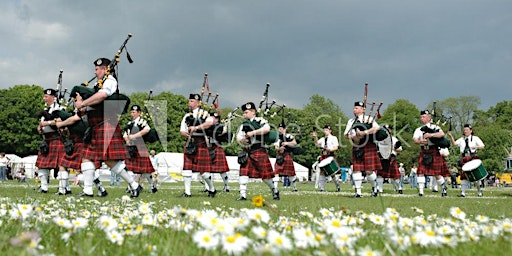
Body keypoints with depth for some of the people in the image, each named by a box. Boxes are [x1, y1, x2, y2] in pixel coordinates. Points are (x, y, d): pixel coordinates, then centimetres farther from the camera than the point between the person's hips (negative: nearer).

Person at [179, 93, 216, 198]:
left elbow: (210, 122, -20)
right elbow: (182, 130, 15)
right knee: (187, 168, -1)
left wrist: (196, 127, -22)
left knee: (203, 169, -3)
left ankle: (212, 189, 17)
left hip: (201, 143, -5)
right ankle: (187, 192, 5)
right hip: (189, 144, 5)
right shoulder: (187, 116, 16)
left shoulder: (204, 113, 0)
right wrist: (187, 134, -7)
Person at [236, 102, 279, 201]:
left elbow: (267, 128, -21)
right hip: (247, 152, 5)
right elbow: (238, 136, 4)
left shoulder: (260, 120, -2)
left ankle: (275, 191, 22)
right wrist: (241, 140, -20)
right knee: (243, 172, -6)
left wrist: (253, 132, -25)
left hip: (259, 152, -5)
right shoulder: (244, 125, 15)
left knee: (265, 174, 0)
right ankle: (243, 195, -3)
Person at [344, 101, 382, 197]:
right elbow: (346, 133, 9)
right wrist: (353, 137, -13)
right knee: (356, 169, -2)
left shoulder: (368, 119, -1)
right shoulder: (351, 121, 14)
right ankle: (358, 191, 2)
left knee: (369, 171, -5)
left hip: (368, 147, -4)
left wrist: (364, 132, -23)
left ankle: (374, 187, 19)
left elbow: (377, 127, -16)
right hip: (356, 148, 4)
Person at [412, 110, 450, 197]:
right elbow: (415, 139, -6)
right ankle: (421, 191, -6)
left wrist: (430, 135, -27)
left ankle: (444, 188, 23)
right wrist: (420, 141, -28)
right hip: (424, 153, 3)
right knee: (421, 172, -9)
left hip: (434, 153, -3)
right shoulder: (418, 129, 11)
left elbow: (442, 134, -15)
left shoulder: (435, 127, 4)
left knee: (437, 173, 0)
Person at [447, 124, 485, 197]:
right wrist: (451, 136, -15)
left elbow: (483, 146, 3)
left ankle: (480, 191, 15)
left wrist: (476, 147, -16)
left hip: (473, 159, -2)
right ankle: (463, 192, -2)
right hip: (464, 159, 2)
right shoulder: (461, 139, 14)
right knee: (464, 175, -2)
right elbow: (454, 143, 0)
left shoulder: (475, 138, 8)